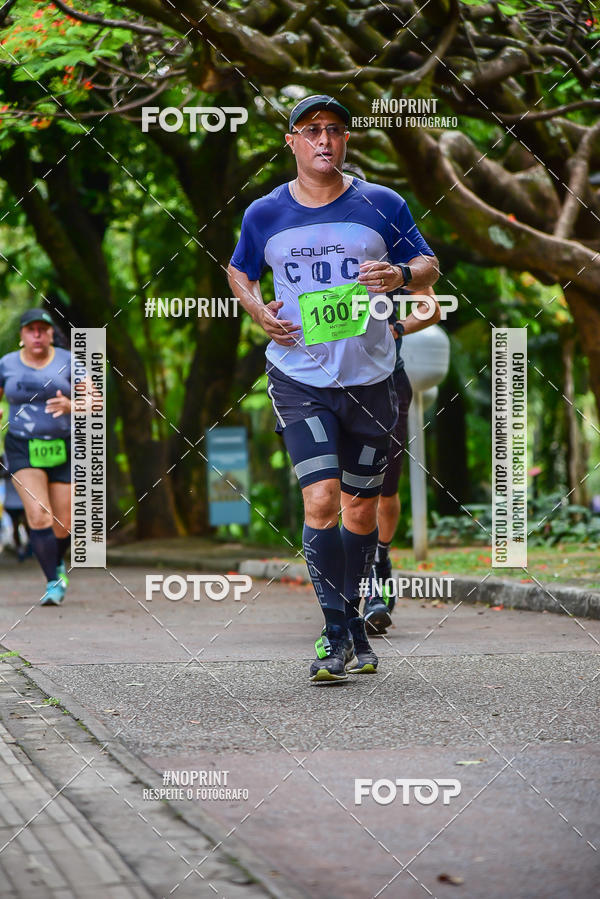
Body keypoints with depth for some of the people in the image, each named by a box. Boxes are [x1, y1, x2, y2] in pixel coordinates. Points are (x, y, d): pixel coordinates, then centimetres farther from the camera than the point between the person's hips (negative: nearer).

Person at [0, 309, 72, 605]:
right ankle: (53, 584, -11)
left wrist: (70, 405, -29)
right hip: (24, 451, 0)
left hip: (63, 450, 1)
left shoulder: (68, 362, -5)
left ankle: (57, 563, 38)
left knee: (63, 525, 4)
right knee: (38, 516, -20)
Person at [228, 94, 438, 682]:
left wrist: (401, 274, -14)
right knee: (321, 500, -16)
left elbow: (429, 267, 9)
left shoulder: (382, 206, 0)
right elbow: (238, 271, 18)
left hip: (369, 378, 1)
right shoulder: (264, 215, 1)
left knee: (362, 510, 9)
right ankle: (339, 631, -7)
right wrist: (258, 311, -2)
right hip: (298, 377, -1)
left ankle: (350, 616, 29)